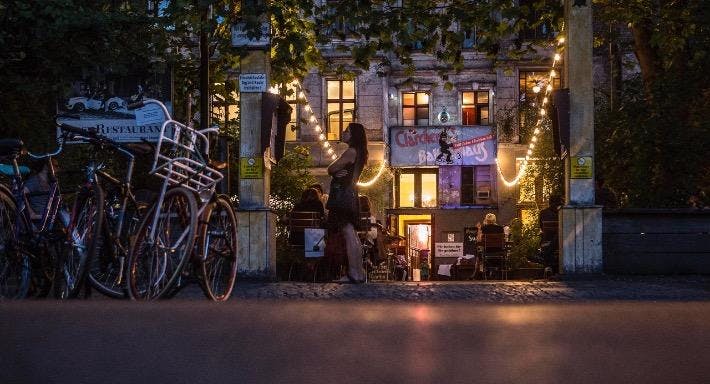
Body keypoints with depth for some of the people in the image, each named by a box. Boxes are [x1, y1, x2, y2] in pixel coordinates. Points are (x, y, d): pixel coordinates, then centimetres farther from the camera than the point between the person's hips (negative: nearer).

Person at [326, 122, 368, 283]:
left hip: (343, 194, -10)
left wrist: (335, 171, 8)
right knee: (352, 235, 11)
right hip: (349, 194, 10)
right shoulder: (359, 153, 19)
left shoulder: (351, 151, -11)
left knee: (349, 234, -11)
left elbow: (331, 169, -12)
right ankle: (359, 272, 14)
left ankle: (354, 274, -12)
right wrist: (338, 173, -5)